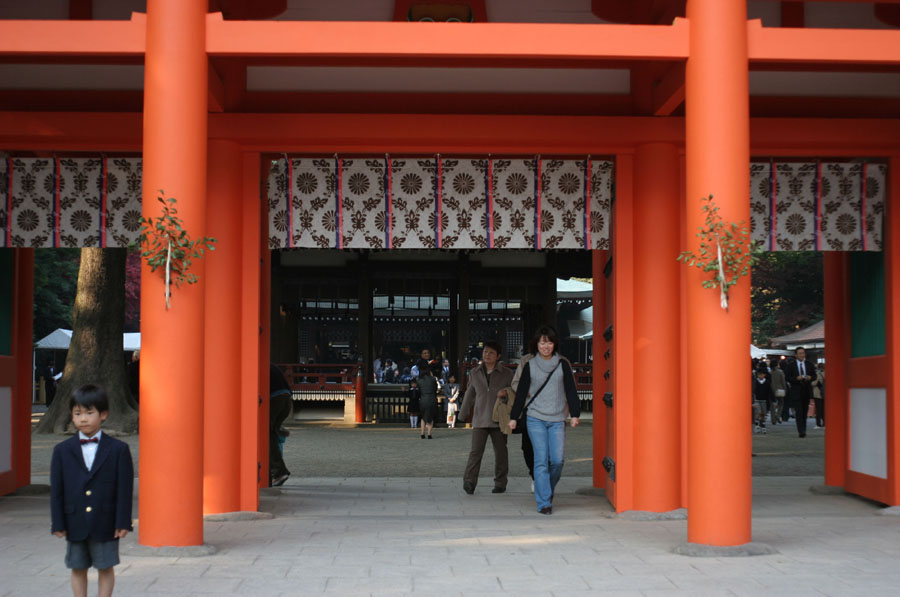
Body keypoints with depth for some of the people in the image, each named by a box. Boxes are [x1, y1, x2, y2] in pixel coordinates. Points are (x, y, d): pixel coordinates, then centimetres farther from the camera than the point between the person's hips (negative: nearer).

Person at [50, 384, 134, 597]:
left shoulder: (119, 449, -4)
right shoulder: (62, 450, 2)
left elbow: (125, 488, -5)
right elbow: (56, 490, 2)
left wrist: (123, 522, -9)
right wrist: (58, 523, -3)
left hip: (105, 524, -2)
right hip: (75, 523, 2)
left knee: (106, 568, 7)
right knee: (78, 569, 12)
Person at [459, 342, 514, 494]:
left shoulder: (506, 374, 1)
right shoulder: (475, 373, 10)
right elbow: (469, 394, 20)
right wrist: (463, 413, 26)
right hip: (480, 419, 1)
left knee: (500, 452, 7)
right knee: (476, 451, -11)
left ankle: (500, 483, 18)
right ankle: (469, 482, -17)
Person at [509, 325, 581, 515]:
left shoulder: (562, 364, 6)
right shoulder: (529, 366, 6)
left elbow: (571, 391, 6)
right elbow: (521, 393, 10)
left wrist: (575, 414, -2)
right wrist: (513, 417, 9)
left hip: (557, 420, 1)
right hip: (535, 419, -1)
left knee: (557, 460, -7)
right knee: (541, 460, -9)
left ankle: (548, 490, 20)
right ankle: (544, 502, -6)